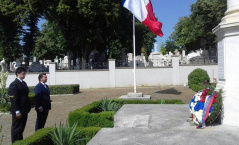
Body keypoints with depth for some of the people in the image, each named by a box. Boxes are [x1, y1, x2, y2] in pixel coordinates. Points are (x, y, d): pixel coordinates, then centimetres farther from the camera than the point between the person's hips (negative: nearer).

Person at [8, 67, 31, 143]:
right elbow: (13, 99, -19)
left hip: (24, 110, 8)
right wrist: (17, 111, -21)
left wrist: (28, 107, 10)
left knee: (22, 127, 19)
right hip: (19, 111, -8)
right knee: (16, 128, 5)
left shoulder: (24, 83, 12)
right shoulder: (14, 84, -15)